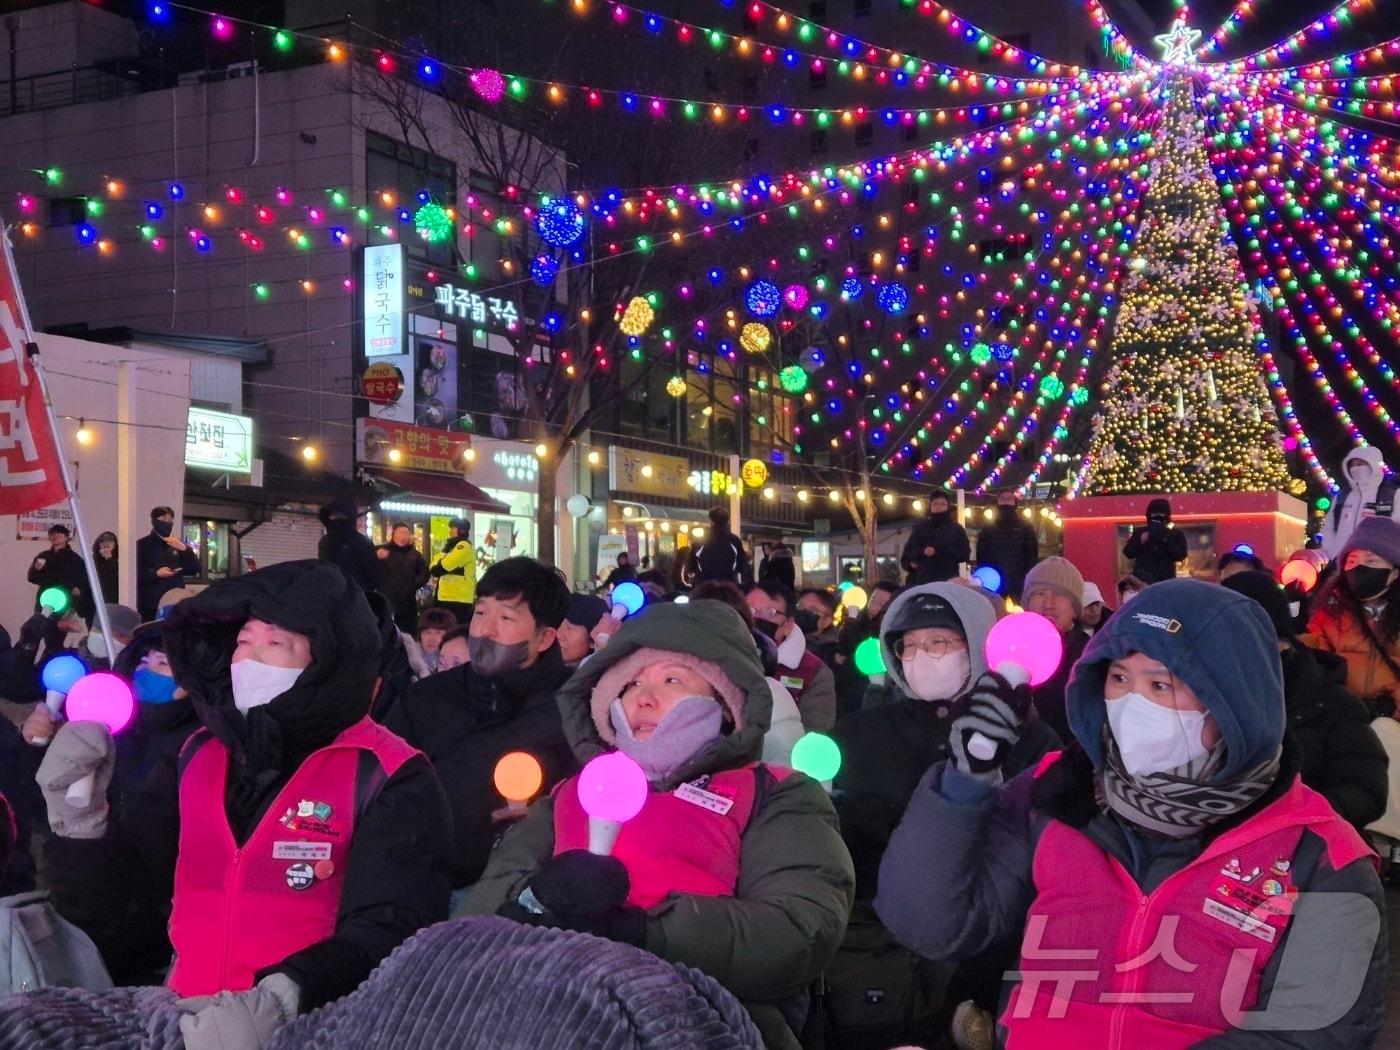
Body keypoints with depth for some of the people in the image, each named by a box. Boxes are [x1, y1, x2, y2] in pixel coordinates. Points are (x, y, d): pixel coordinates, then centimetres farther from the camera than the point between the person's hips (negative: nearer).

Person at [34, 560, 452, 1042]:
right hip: (189, 1018, 5)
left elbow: (387, 931, -15)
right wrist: (80, 812, 1)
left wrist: (276, 1000, -27)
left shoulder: (388, 779, -6)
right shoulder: (200, 754, 11)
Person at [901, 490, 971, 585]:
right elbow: (908, 552, 10)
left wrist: (941, 551, -11)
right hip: (924, 579, 1)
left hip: (949, 580, 0)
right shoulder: (921, 528, 13)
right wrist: (922, 551, -13)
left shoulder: (957, 529, 11)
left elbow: (965, 554, 3)